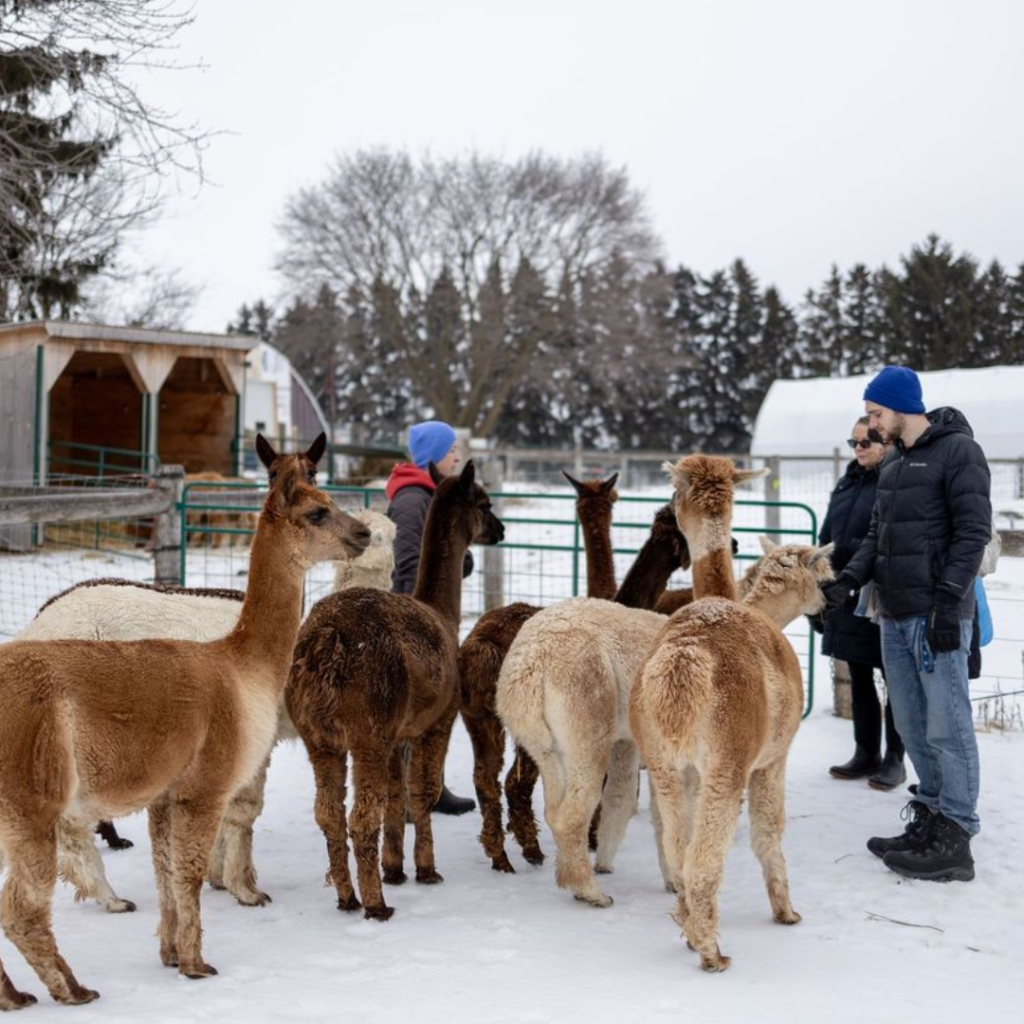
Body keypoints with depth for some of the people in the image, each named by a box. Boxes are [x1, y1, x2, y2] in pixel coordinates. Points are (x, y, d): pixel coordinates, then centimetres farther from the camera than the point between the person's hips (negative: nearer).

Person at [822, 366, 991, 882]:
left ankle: (954, 839, 0)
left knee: (946, 728, -5)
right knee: (911, 727, 11)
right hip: (895, 617, 8)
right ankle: (930, 820, 21)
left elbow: (973, 532, -13)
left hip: (936, 616, -8)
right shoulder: (893, 465, 18)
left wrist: (949, 601, -18)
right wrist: (849, 580, 4)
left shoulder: (958, 452, -7)